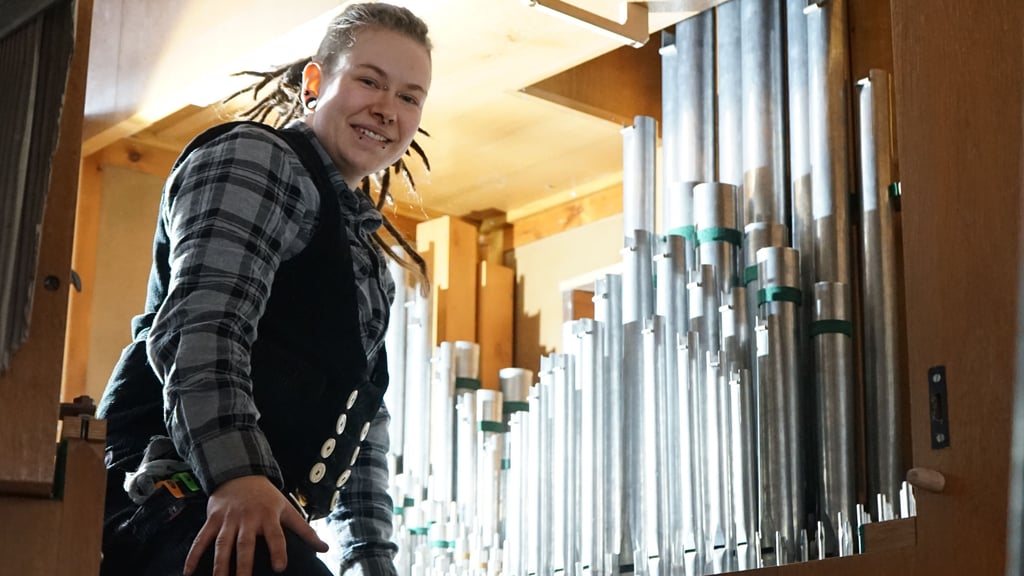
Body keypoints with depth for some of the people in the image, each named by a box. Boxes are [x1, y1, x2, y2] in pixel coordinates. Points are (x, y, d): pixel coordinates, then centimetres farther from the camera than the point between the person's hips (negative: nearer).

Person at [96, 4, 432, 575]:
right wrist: (237, 474, -30)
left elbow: (361, 409, 27)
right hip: (187, 497, -10)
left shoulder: (361, 242, 27)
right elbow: (200, 325, -17)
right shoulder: (256, 158, 0)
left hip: (264, 508, 10)